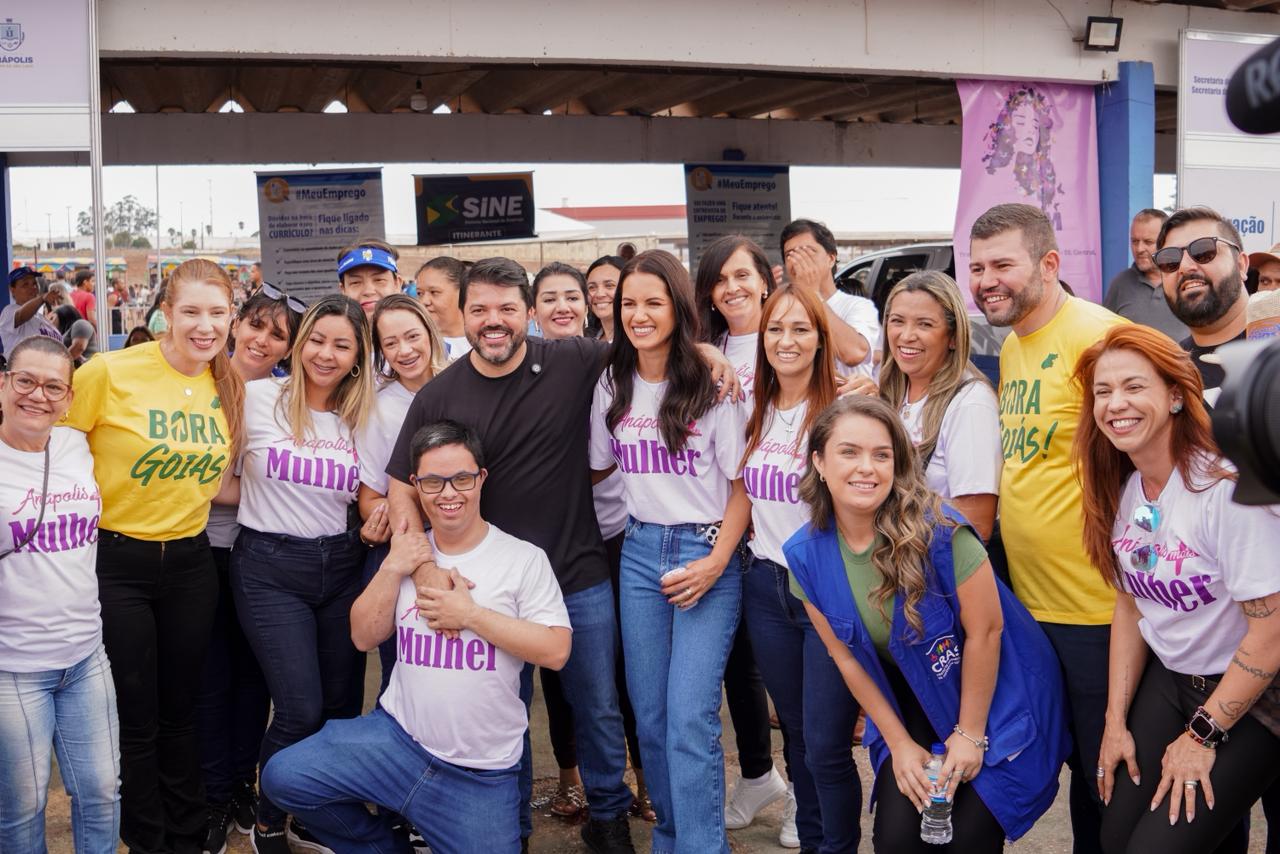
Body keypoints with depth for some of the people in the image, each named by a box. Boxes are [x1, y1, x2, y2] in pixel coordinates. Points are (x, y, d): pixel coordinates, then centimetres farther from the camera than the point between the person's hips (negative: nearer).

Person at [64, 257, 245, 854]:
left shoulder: (228, 385, 1)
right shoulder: (110, 372, -15)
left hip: (190, 561, 4)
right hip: (116, 562, -4)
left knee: (179, 714, 16)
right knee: (135, 721, 7)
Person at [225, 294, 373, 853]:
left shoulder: (361, 417, 6)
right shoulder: (258, 399, -4)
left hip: (340, 565, 4)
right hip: (270, 567, -4)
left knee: (338, 705, 6)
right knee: (301, 711, -9)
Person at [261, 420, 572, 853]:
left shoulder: (524, 558, -8)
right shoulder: (409, 553, 8)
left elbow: (556, 650, -14)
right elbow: (364, 636, 7)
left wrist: (471, 614, -18)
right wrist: (392, 569, -7)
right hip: (398, 737, 3)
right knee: (283, 776, -11)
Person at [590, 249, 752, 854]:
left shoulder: (711, 385, -9)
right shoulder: (612, 387, 5)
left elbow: (742, 483, -6)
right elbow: (598, 465, 18)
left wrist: (716, 562, -15)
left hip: (706, 553, -5)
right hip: (640, 552, 5)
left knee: (690, 718, -10)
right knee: (649, 713, 10)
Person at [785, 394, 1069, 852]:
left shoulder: (938, 531, -27)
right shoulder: (806, 555, -13)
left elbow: (985, 631, -18)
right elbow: (846, 658, -3)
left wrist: (970, 734, -11)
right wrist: (899, 743, -1)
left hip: (993, 695, -3)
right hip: (909, 707, 4)